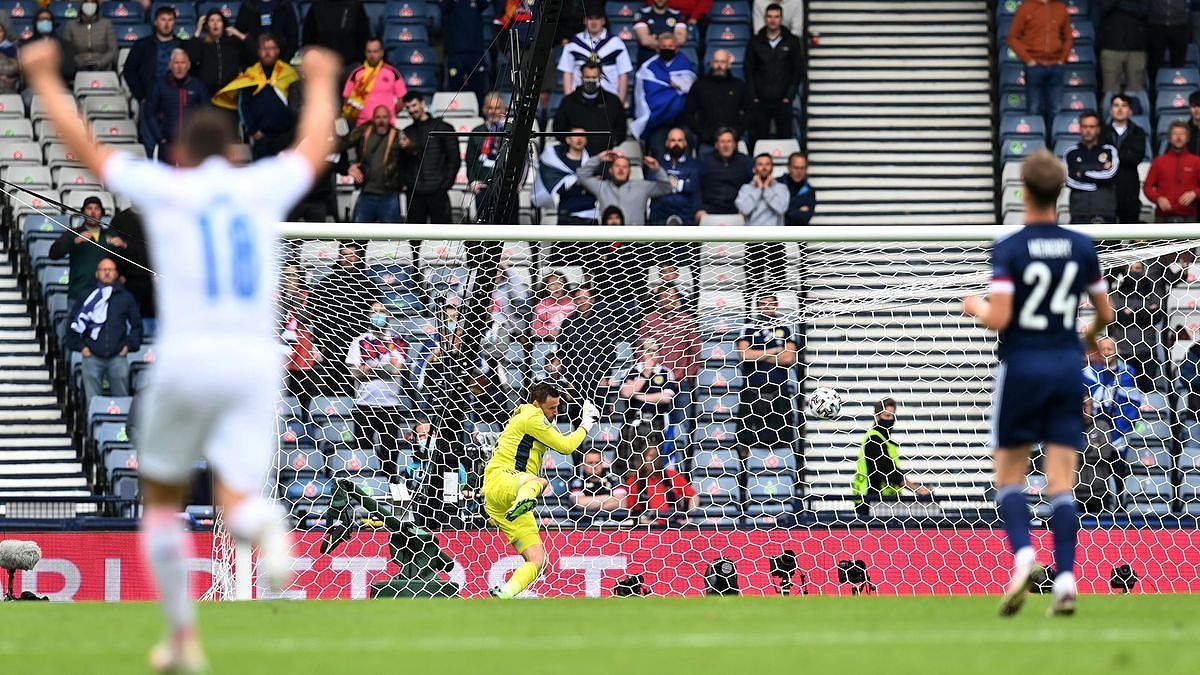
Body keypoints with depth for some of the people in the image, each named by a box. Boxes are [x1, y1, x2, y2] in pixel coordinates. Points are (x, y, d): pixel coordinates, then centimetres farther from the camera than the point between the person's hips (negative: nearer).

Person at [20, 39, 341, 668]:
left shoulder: (165, 189, 5)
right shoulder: (264, 187, 12)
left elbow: (83, 145, 12)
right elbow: (315, 145, 33)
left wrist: (44, 78, 25)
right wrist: (320, 82, 51)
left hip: (186, 359, -1)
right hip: (256, 360, 1)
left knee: (161, 496, 18)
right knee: (238, 500, -5)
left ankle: (183, 636, 15)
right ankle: (265, 527, -44)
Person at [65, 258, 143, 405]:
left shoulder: (126, 298, 10)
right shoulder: (87, 298, 9)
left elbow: (136, 324, 17)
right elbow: (73, 324, 12)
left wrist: (129, 345, 6)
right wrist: (80, 346, 3)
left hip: (118, 356, 0)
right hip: (92, 356, 0)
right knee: (91, 399, -3)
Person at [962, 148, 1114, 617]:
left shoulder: (1009, 249, -11)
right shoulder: (1082, 247, 1)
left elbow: (998, 319, -18)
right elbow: (1105, 312, 9)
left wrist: (974, 306, 4)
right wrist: (1092, 338, 31)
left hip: (1022, 367, -3)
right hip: (1067, 367, 3)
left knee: (1009, 476, 9)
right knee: (1061, 482, 2)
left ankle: (1023, 553, -15)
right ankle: (1065, 578, -9)